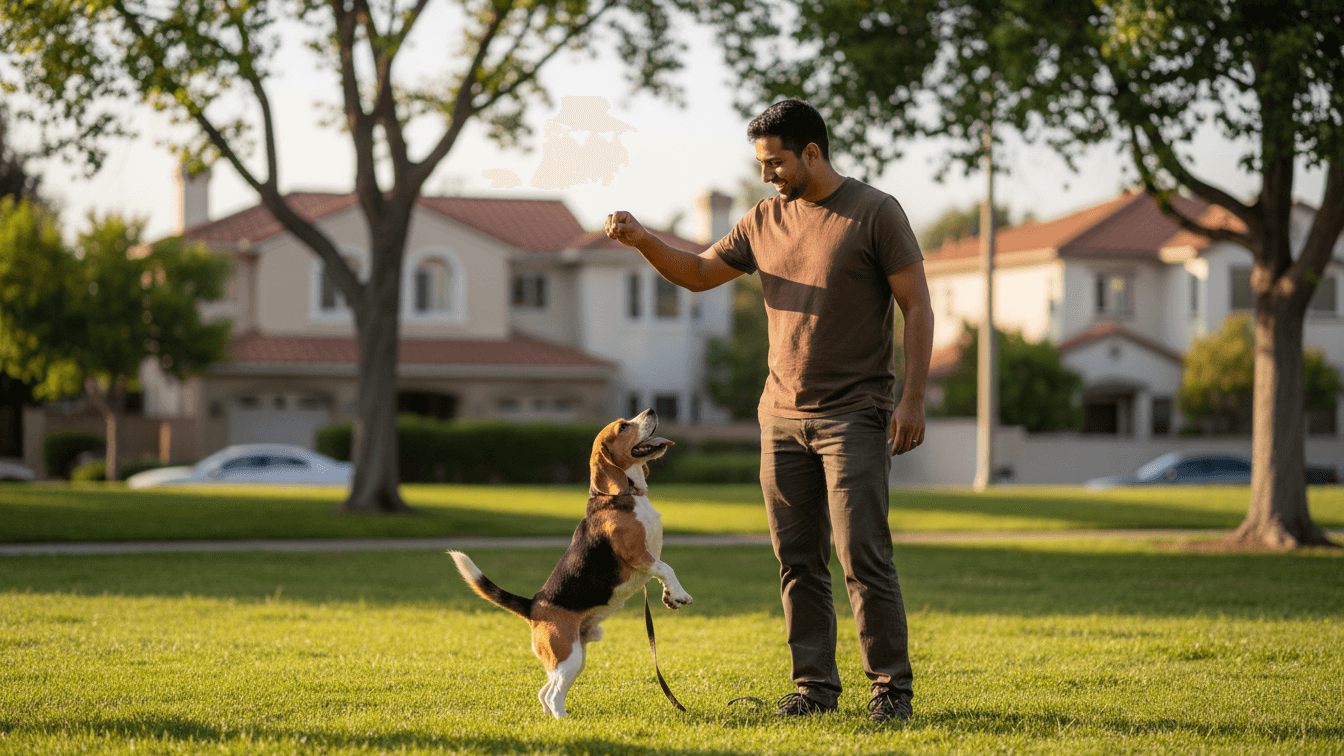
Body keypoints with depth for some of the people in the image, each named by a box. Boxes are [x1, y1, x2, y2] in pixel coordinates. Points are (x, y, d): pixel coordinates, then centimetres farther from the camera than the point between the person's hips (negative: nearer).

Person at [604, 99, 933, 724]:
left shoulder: (875, 213, -6)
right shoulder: (765, 220, 10)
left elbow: (917, 308, -6)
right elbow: (697, 273, 19)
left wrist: (913, 398, -13)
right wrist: (642, 241, 0)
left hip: (854, 415, -6)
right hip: (782, 415, 6)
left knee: (863, 555, -9)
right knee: (798, 560, 6)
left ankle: (892, 686, -1)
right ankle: (814, 684, 13)